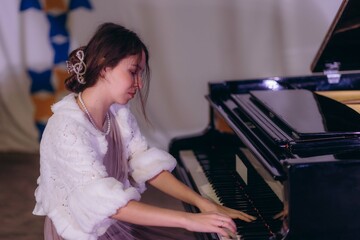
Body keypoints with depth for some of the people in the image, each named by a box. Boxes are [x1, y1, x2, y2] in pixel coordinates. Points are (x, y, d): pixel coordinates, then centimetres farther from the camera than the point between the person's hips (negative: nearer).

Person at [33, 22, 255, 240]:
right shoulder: (67, 129, -25)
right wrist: (188, 220, -35)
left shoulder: (119, 112, 1)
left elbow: (148, 166, -2)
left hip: (118, 221, 7)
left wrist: (203, 203, -14)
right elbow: (107, 202, -32)